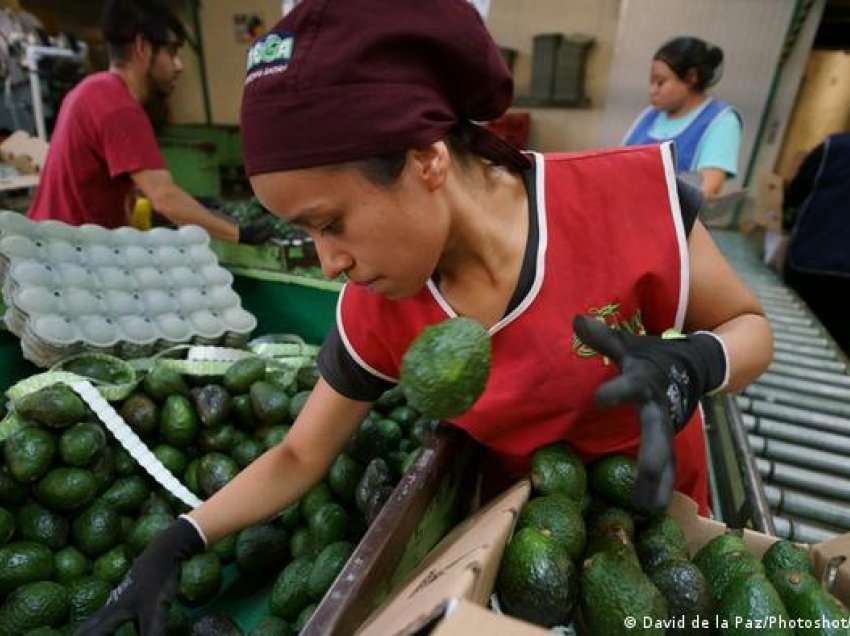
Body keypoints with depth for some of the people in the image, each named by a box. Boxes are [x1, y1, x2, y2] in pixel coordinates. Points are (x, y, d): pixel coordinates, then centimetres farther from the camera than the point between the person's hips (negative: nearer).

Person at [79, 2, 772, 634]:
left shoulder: (632, 195, -30)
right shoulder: (373, 317, -23)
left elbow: (747, 325, -14)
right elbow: (299, 457, -9)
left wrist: (694, 365, -36)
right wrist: (177, 544, -17)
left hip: (658, 498, 0)